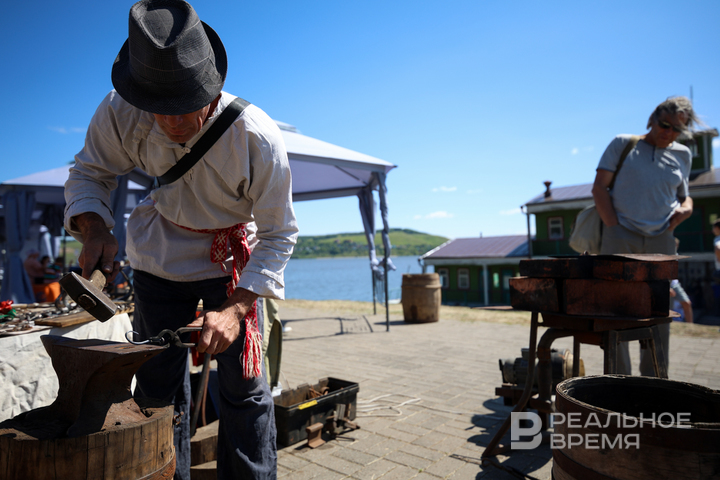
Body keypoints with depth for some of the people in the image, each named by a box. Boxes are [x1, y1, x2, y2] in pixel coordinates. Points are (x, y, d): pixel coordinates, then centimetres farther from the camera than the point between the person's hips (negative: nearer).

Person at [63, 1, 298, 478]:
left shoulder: (258, 138, -29)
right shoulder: (119, 114, -22)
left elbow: (278, 235, -20)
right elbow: (89, 173, -3)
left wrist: (234, 308, -30)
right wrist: (93, 228, -25)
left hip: (235, 258, -2)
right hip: (162, 256, 3)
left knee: (245, 389, -3)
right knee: (158, 385, 7)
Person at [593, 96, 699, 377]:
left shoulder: (682, 155, 16)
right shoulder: (623, 144, 5)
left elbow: (684, 196, 26)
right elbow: (599, 188, -1)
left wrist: (685, 209, 1)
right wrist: (613, 228, -9)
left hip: (660, 240, 4)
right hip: (620, 235, -4)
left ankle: (653, 381, 17)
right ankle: (619, 380, 5)